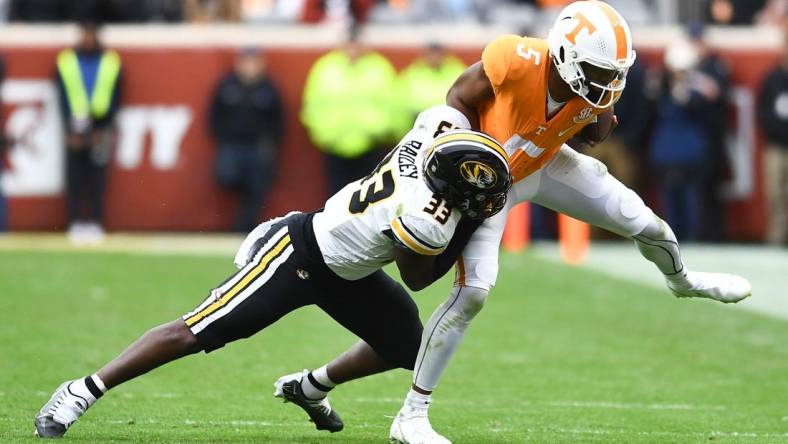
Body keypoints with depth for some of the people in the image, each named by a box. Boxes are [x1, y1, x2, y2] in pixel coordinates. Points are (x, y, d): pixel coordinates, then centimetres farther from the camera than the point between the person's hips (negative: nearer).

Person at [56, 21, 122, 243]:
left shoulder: (111, 62, 5)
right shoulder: (66, 61, 5)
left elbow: (115, 99, 5)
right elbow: (63, 99, 3)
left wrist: (104, 130, -4)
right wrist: (71, 131, -5)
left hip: (101, 127, 0)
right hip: (75, 126, 0)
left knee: (97, 176, -1)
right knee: (75, 176, -2)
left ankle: (96, 222, 1)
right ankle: (75, 222, 0)